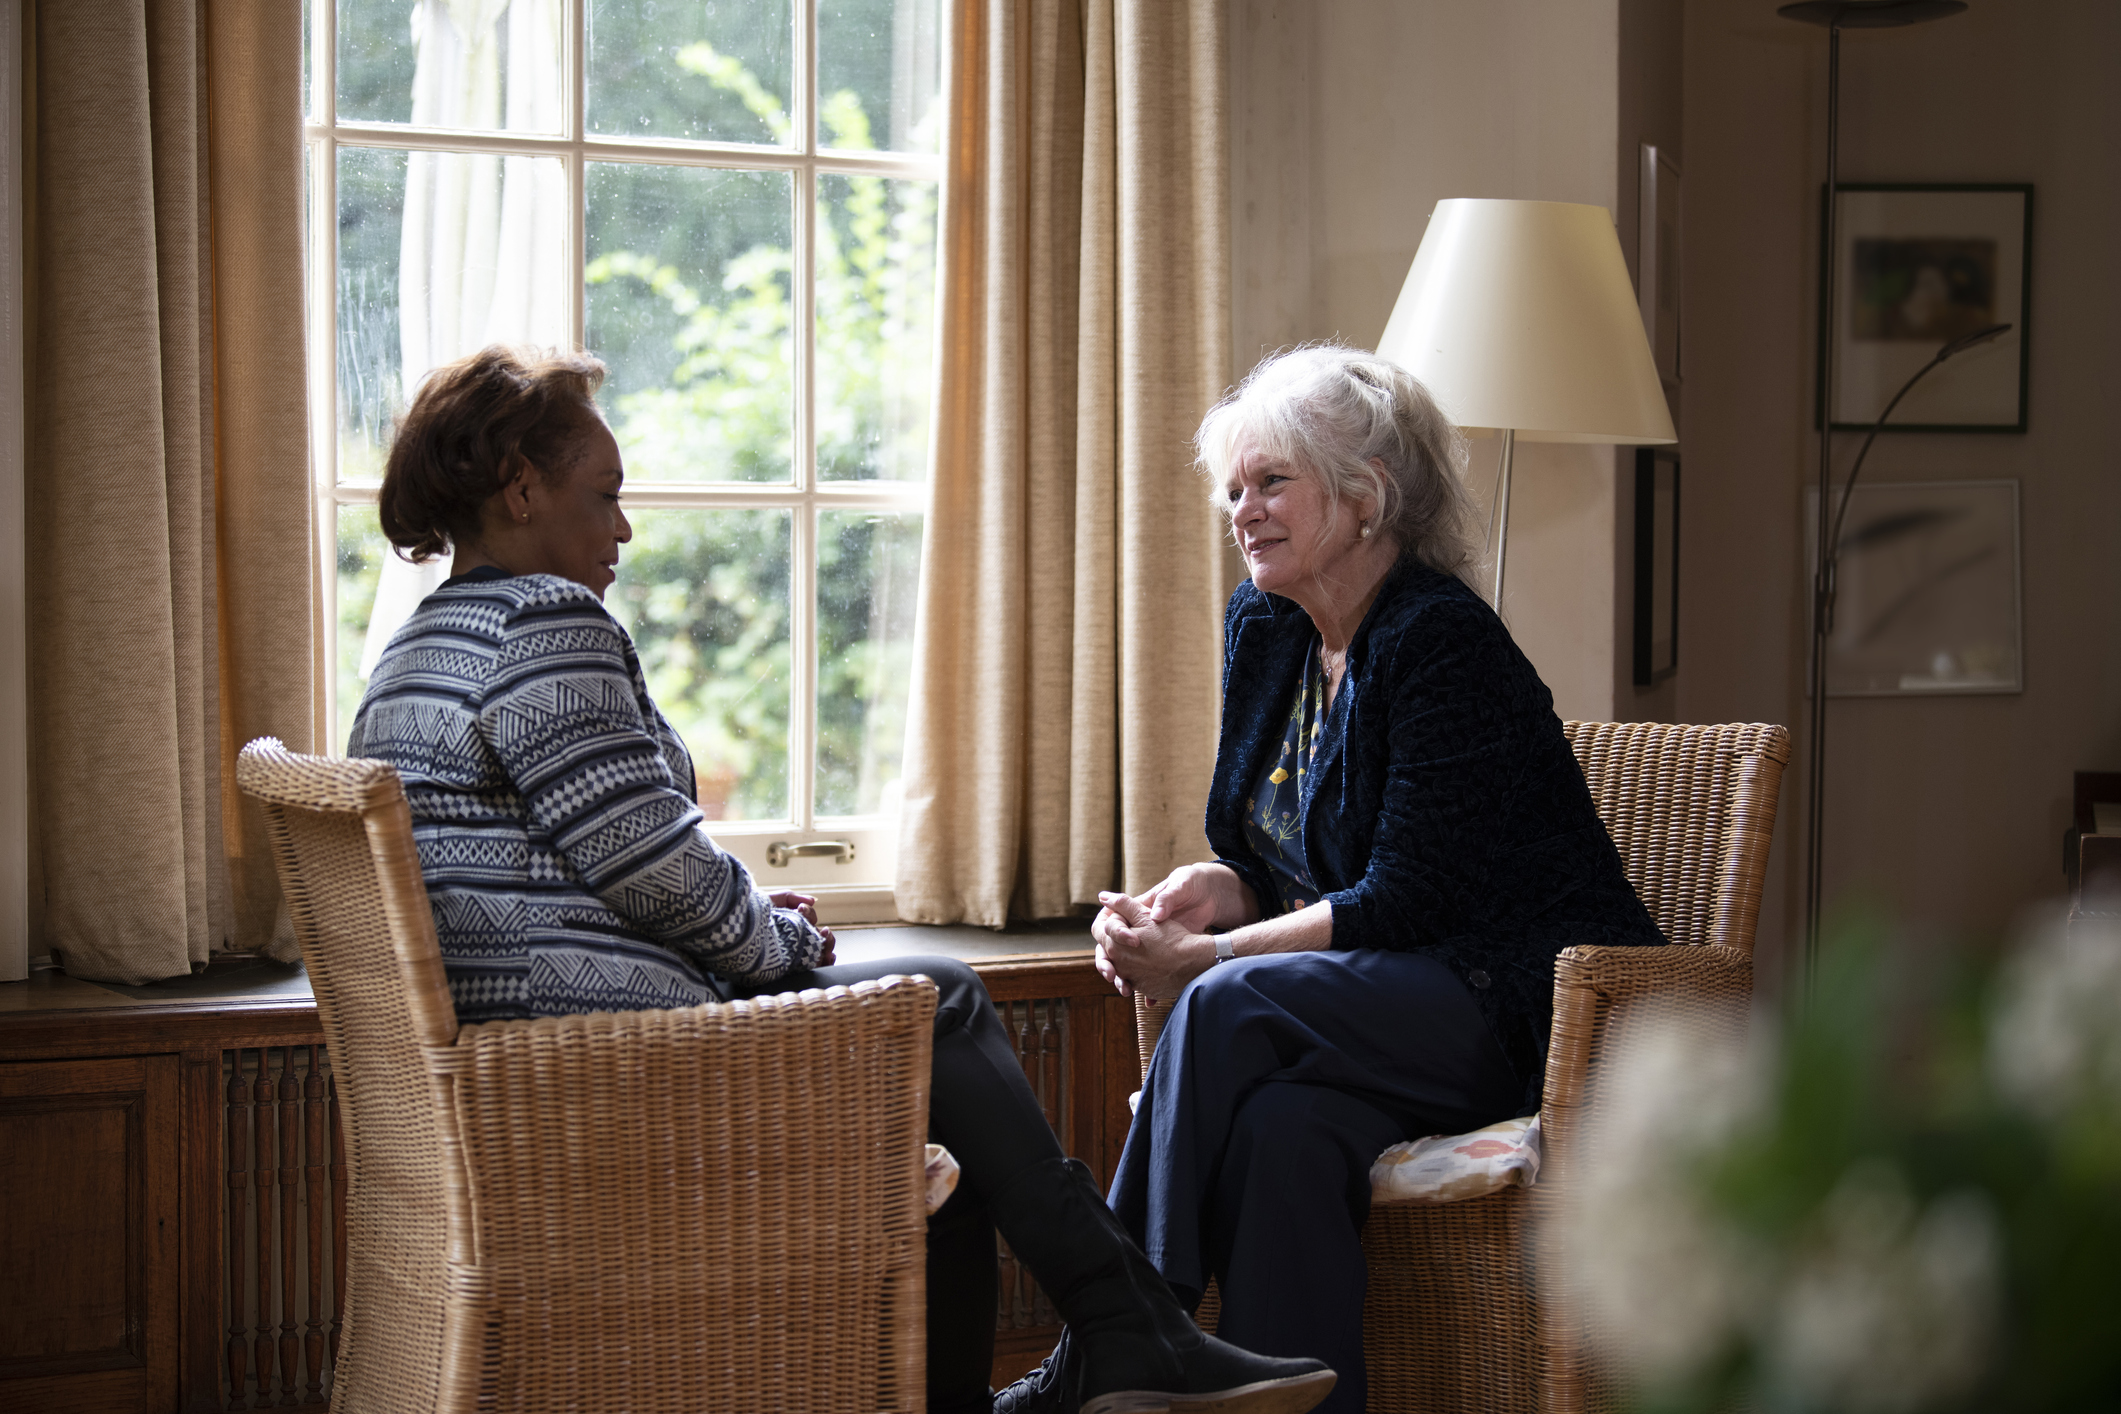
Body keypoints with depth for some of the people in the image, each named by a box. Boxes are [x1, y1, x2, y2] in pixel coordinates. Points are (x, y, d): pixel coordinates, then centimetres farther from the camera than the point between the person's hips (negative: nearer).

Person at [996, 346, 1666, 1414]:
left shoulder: (1442, 644, -15)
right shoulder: (1263, 627, 11)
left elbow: (1408, 902, -19)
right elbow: (1277, 859, 17)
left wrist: (1201, 957, -18)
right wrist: (1218, 888, -6)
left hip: (1522, 1008, -6)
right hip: (1395, 1014, 7)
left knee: (1236, 1003, -29)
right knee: (1281, 1126, -30)